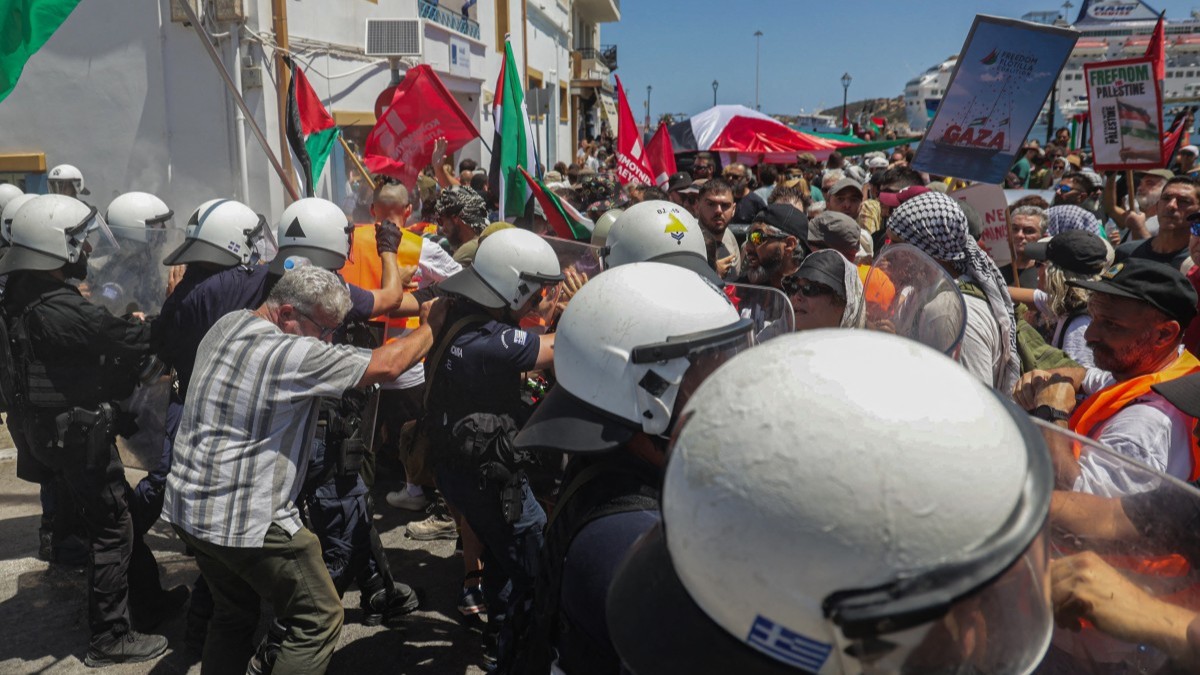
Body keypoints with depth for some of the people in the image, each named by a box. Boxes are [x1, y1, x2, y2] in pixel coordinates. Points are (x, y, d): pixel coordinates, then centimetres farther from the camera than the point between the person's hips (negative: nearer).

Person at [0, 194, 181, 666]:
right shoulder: (60, 310, -28)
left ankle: (148, 600, 35)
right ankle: (110, 638, 13)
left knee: (119, 512, 20)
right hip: (78, 433, -10)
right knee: (111, 529, 2)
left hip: (50, 426, 10)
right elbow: (132, 339, -26)